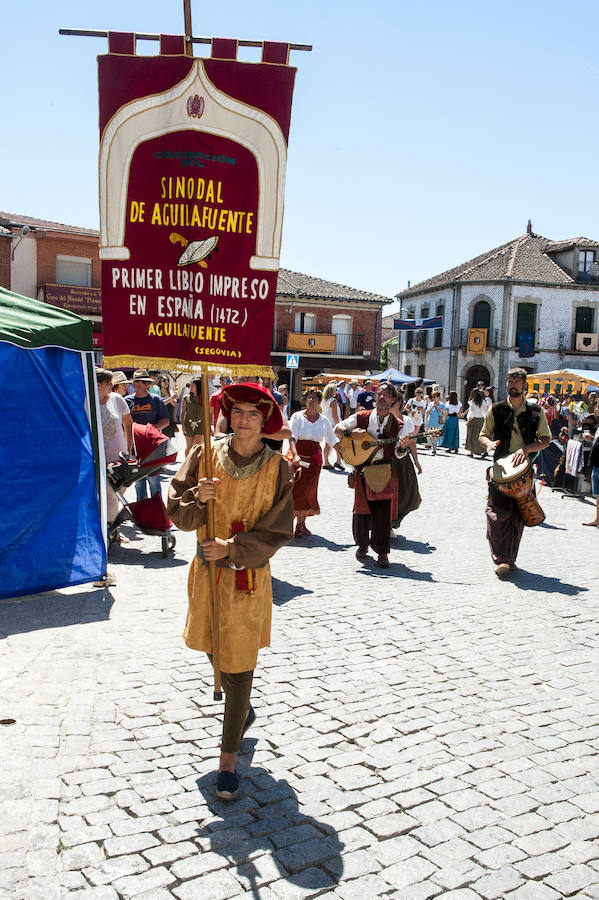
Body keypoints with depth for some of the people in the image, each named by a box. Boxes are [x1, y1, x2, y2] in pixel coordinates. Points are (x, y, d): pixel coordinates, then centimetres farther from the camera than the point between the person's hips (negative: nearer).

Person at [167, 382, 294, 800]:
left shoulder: (278, 468, -10)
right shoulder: (204, 456, -5)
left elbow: (278, 531, -11)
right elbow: (178, 513, -5)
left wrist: (232, 548, -22)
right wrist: (198, 498, -26)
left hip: (248, 576, -3)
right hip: (207, 569, 3)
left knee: (239, 664, 1)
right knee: (216, 652, 20)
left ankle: (229, 756, 17)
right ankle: (243, 711, 49)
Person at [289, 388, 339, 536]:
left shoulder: (323, 420, 7)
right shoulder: (297, 416, -2)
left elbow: (333, 440, 14)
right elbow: (292, 437, -13)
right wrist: (295, 455, -28)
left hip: (314, 459, 2)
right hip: (299, 456, -2)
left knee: (307, 490, 2)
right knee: (297, 489, -7)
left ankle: (301, 524, 14)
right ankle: (300, 524, 5)